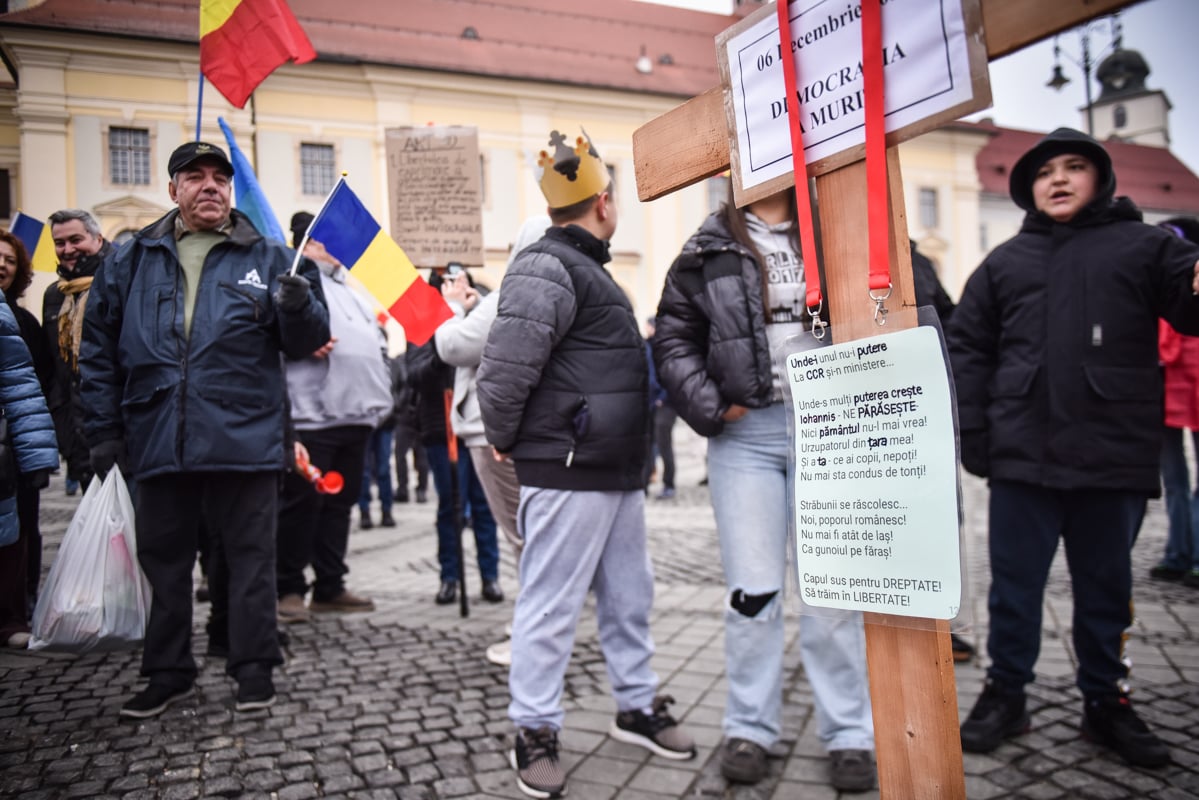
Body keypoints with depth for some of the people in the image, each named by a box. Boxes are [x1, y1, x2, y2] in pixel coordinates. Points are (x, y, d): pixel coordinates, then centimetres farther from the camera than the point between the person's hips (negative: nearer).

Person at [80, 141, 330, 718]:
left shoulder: (267, 256, 4)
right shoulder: (134, 259, 10)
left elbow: (306, 341, 1)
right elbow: (99, 349, 12)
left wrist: (299, 307, -21)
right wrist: (104, 430, 7)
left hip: (244, 441, -2)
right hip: (157, 443, 3)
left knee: (250, 557, 6)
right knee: (162, 560, 14)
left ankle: (254, 669, 19)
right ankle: (167, 672, 30)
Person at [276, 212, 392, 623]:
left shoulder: (348, 287, 25)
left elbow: (374, 339, 29)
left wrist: (379, 396, 20)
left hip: (355, 413, 9)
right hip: (312, 414, -8)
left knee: (340, 501, 12)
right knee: (302, 502, -3)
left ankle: (330, 586, 21)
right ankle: (289, 589, 8)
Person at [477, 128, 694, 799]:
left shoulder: (588, 268, 19)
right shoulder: (547, 271, -14)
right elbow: (504, 369, -20)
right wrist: (505, 441, -7)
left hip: (618, 472, 10)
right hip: (568, 474, -10)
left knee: (630, 597, 18)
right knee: (552, 605, 0)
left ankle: (639, 706, 33)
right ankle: (535, 733, 14)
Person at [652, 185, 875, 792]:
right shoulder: (708, 250, 8)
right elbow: (673, 338, 6)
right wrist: (709, 407, -5)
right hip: (744, 434, 0)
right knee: (752, 591, 3)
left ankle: (848, 734, 18)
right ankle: (748, 729, 19)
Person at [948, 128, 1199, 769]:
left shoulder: (1142, 247, 7)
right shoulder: (1005, 261, 11)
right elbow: (968, 348, 7)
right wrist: (973, 435, -1)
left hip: (1114, 458, 0)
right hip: (1023, 457, 1)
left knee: (1107, 587, 13)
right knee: (1014, 583, 9)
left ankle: (1106, 703, 29)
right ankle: (1005, 695, 23)